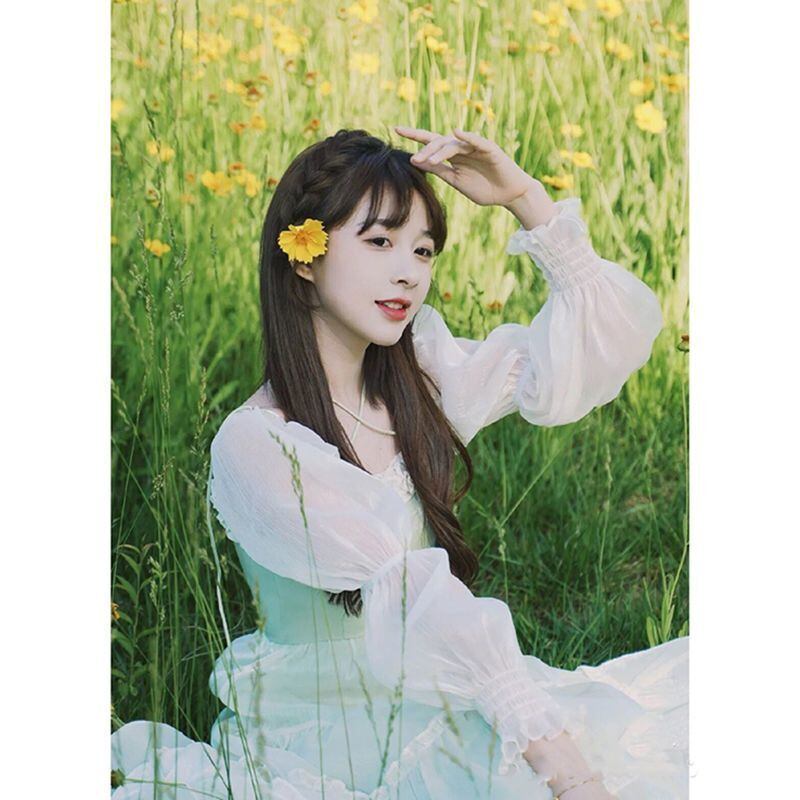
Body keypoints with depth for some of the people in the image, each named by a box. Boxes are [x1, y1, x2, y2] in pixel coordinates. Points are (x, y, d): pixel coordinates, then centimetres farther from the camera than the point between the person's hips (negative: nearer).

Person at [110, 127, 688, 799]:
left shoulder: (420, 378, 3)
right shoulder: (253, 445, -15)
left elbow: (607, 340, 5)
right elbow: (413, 599, -26)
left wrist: (524, 197, -5)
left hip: (441, 712, 6)